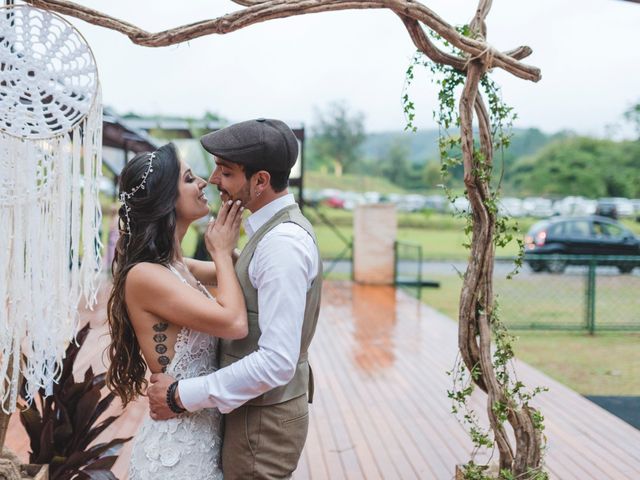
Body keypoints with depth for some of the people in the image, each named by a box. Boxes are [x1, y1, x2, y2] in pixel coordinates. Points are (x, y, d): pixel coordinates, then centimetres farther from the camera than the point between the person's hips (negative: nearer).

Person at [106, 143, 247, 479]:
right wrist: (222, 251, -13)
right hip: (178, 440, -8)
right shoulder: (144, 275, -21)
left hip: (204, 427, 8)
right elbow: (234, 323, -27)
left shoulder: (177, 266, 5)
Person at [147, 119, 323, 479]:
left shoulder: (283, 244, -25)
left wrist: (184, 396, -23)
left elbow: (278, 361, -29)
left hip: (262, 420, -9)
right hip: (258, 407, 9)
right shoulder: (277, 228, 7)